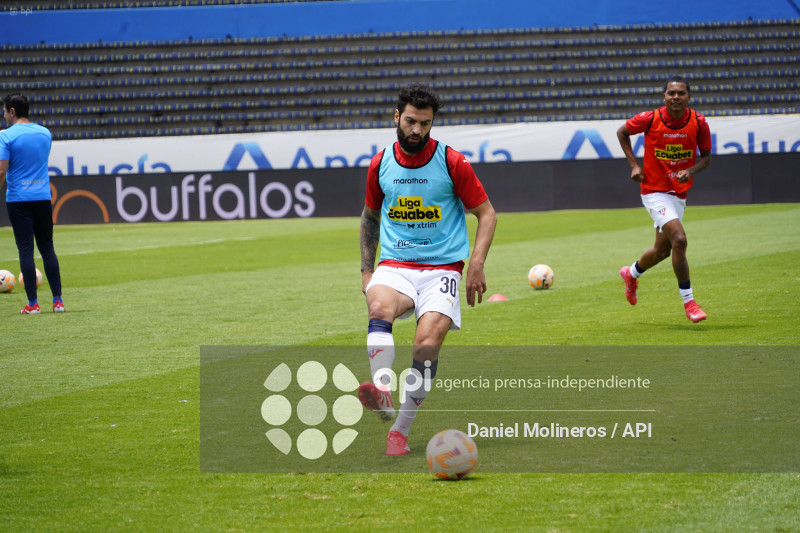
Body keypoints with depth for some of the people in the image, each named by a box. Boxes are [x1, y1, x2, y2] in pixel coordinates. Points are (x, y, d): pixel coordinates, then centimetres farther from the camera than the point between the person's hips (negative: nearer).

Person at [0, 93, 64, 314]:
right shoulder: (45, 133, 7)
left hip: (18, 199, -4)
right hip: (43, 196, 4)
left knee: (25, 249, -1)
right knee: (47, 247, 11)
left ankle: (32, 303, -2)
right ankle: (58, 300, 7)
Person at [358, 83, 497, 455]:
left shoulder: (452, 163, -4)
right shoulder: (380, 165, 6)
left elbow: (486, 213, 3)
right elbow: (370, 216, 22)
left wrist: (476, 264, -9)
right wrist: (366, 269, 15)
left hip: (442, 268, -2)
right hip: (395, 266, 2)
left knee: (427, 344, -22)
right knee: (379, 306, -33)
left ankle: (401, 430, -10)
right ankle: (381, 392, -50)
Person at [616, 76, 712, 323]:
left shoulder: (699, 123, -9)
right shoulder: (650, 119, -15)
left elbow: (706, 156, 2)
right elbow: (622, 132, 3)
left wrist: (691, 170, -18)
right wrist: (634, 164, -6)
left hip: (679, 194, 5)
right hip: (654, 191, -5)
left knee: (662, 250, 17)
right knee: (679, 240, -22)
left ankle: (632, 273, 49)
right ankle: (688, 301, -13)